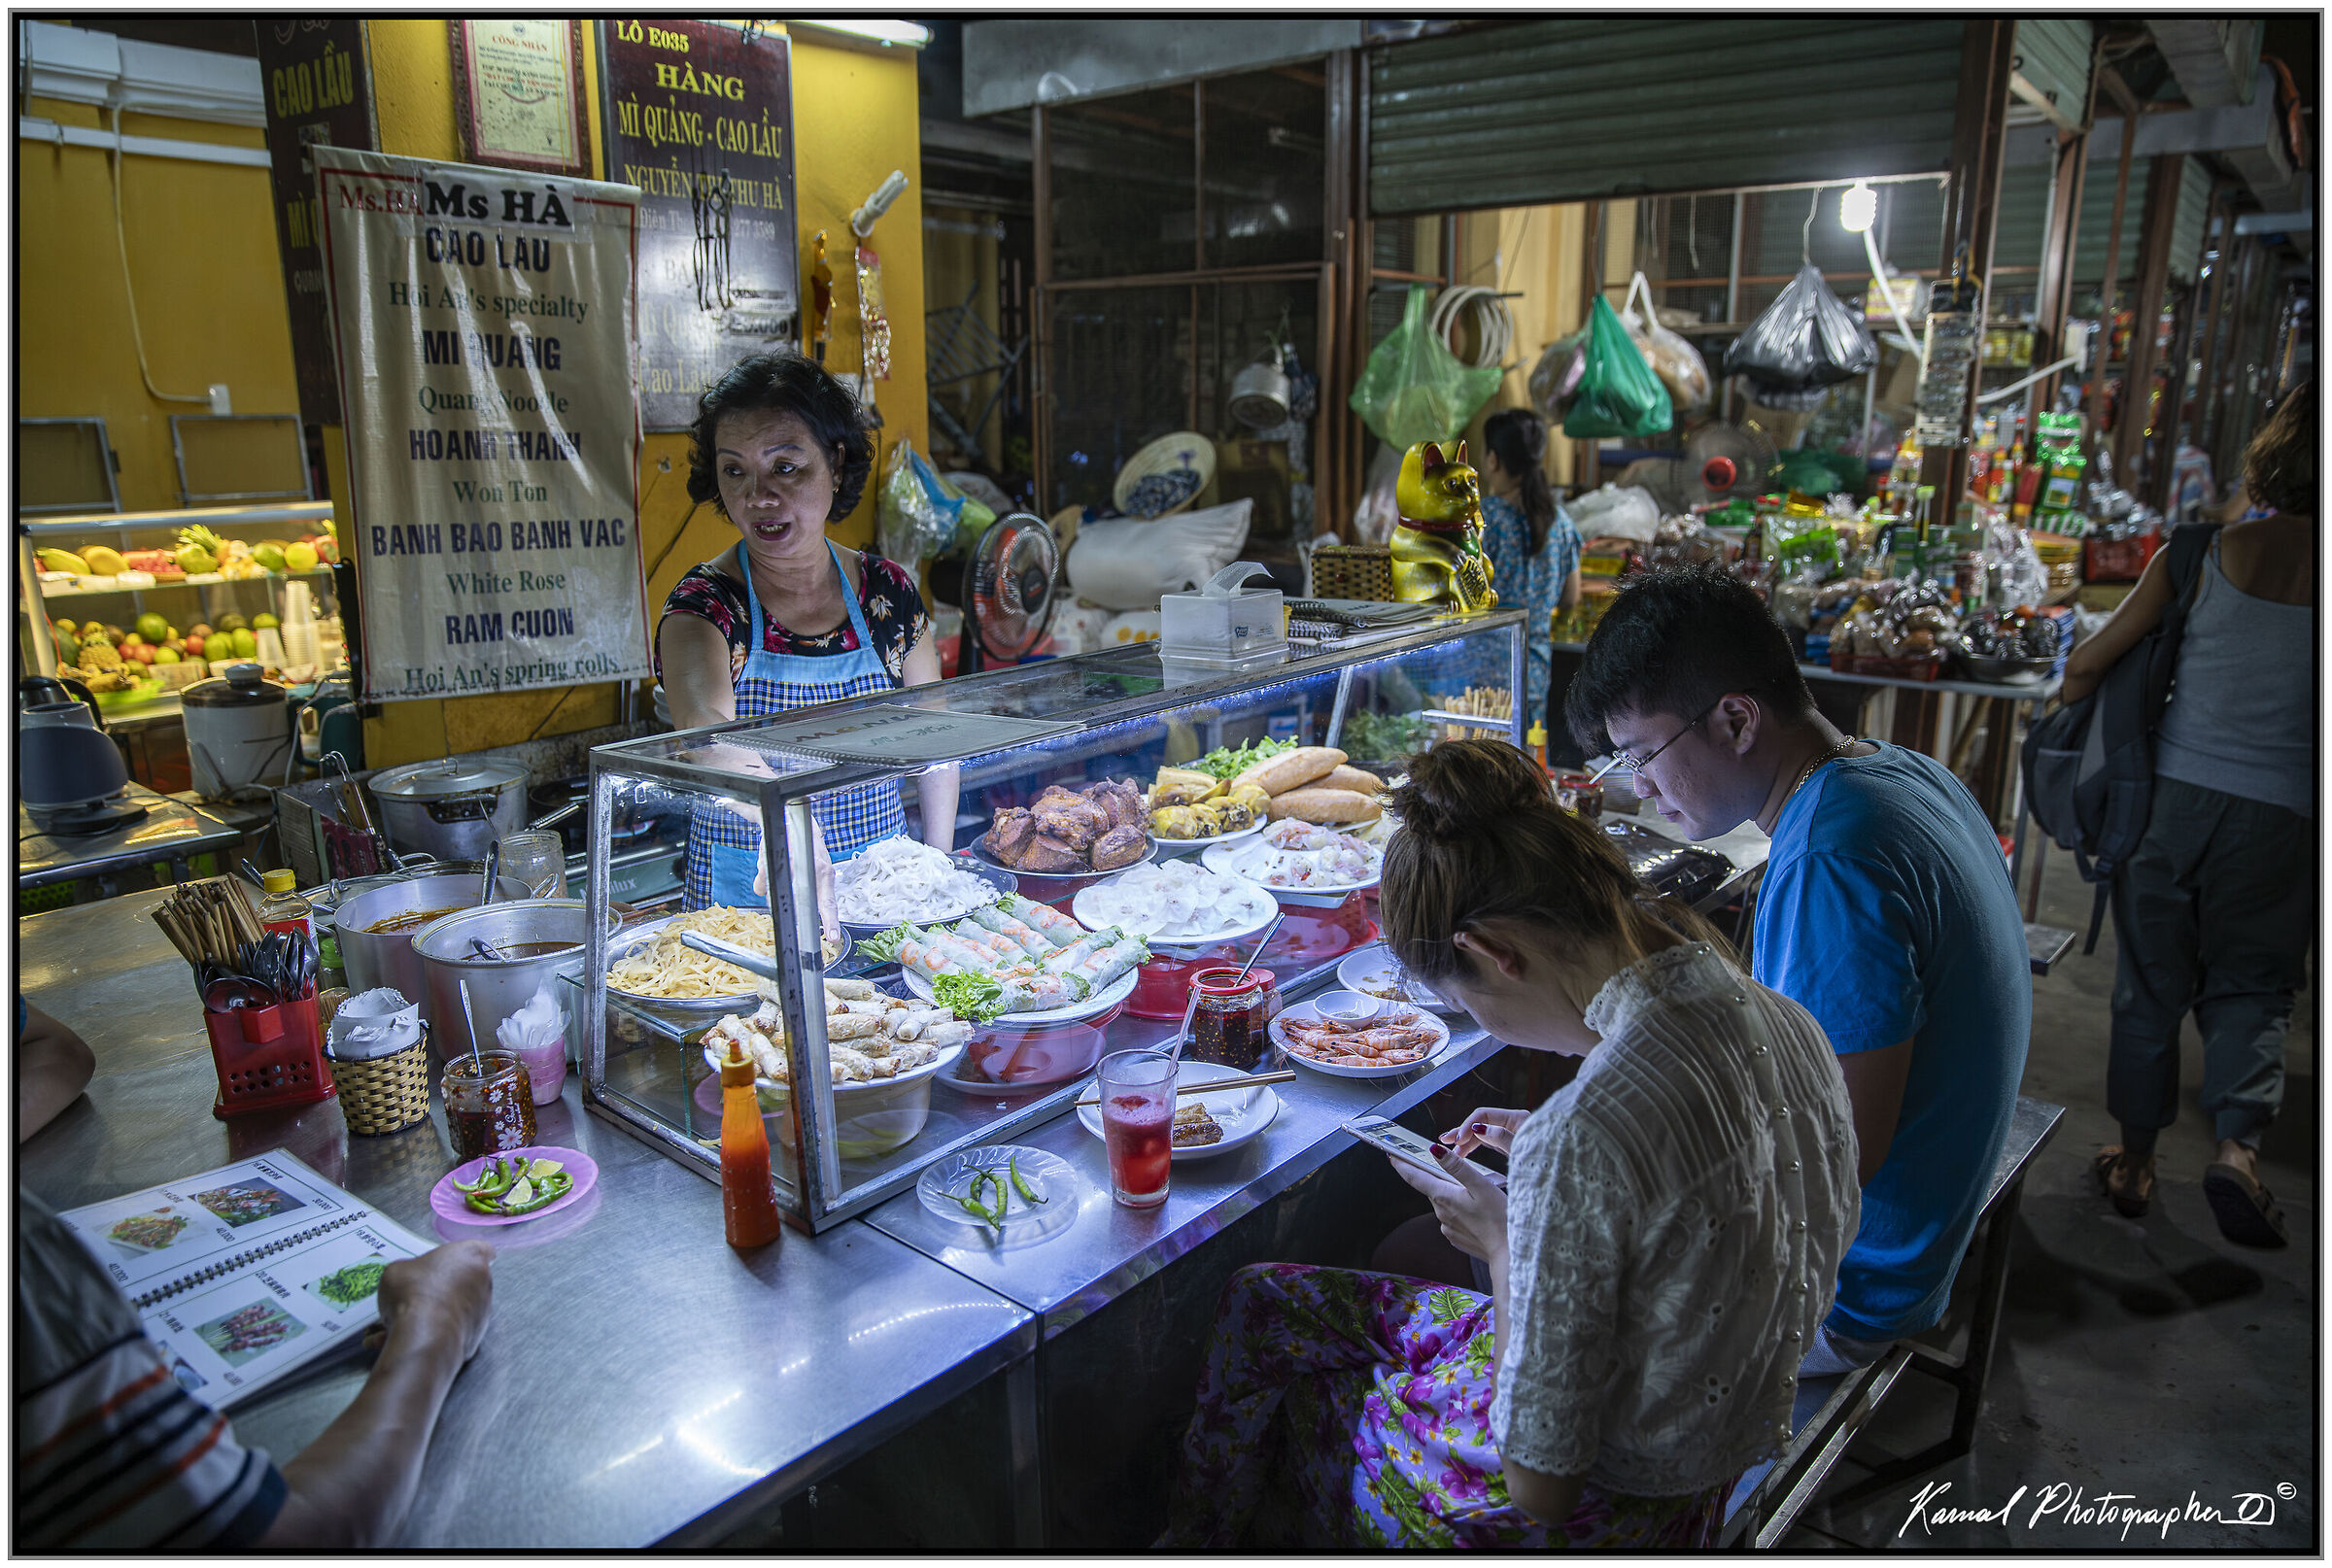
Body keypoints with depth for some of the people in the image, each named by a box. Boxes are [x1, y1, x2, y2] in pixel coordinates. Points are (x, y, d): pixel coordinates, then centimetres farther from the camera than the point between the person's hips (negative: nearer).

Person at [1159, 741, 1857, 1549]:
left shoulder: (1580, 1142, -36)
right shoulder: (1787, 1021, -11)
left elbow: (1539, 1483, -26)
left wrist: (1499, 1243, -13)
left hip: (1592, 1508, -7)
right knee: (1261, 1301, 19)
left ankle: (1201, 1537, 49)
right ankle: (1203, 1525, 43)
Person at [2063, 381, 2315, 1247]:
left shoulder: (2205, 554, -8)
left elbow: (2087, 667, -3)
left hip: (2175, 793, 0)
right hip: (2278, 811, 0)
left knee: (2151, 981, 13)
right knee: (2250, 983, 17)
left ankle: (2134, 1158, 25)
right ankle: (2237, 1141, -3)